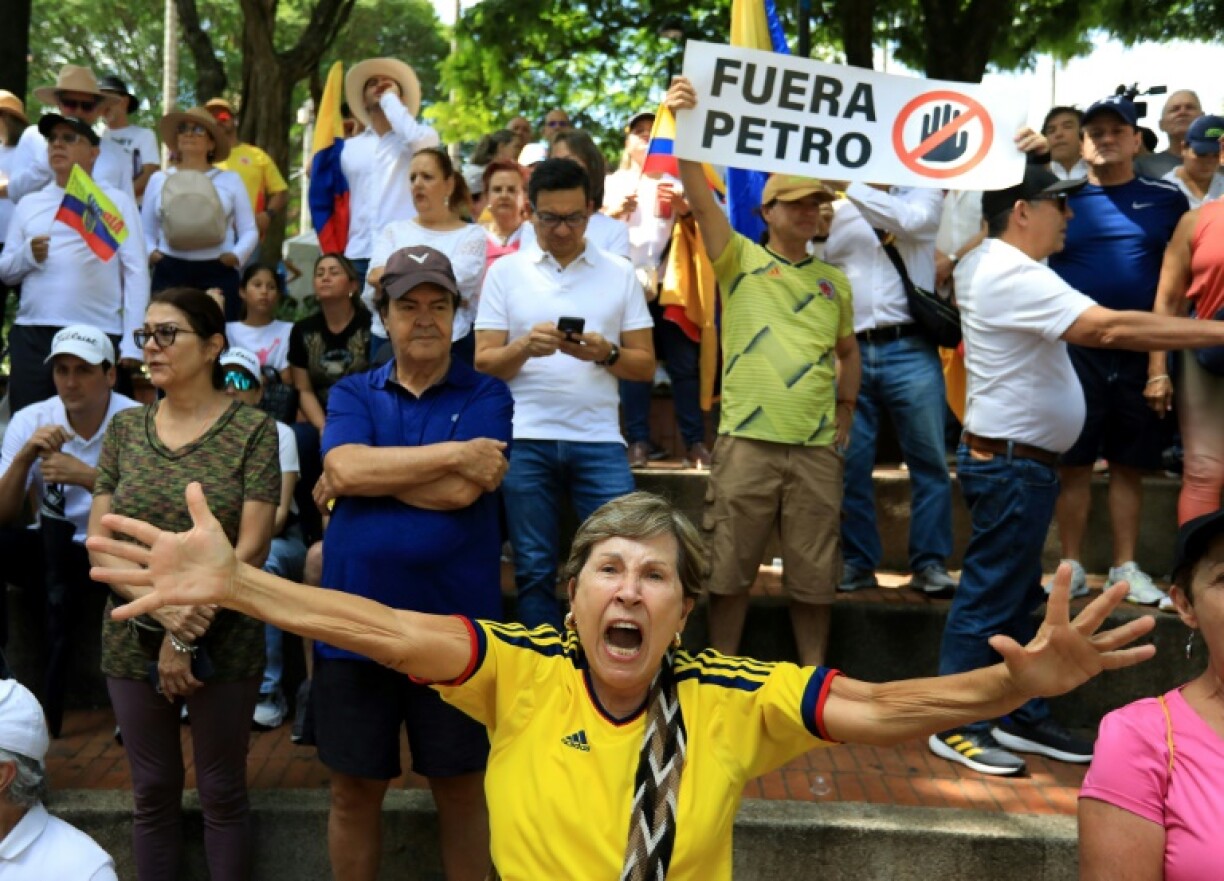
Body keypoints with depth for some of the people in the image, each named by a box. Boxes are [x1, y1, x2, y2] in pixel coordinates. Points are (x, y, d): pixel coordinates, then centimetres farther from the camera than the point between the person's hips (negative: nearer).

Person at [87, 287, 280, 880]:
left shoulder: (252, 429, -6)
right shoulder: (125, 428, 5)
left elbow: (251, 548, -11)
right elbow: (100, 544, 1)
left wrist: (187, 635, -13)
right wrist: (164, 605, -15)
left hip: (224, 642, -3)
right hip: (133, 640, 3)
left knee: (222, 791, 9)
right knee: (152, 792, 13)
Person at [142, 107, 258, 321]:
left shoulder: (230, 180, 11)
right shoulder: (159, 180, 14)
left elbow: (249, 230, 9)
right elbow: (146, 231, 16)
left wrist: (237, 255, -9)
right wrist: (150, 252, -4)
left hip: (218, 273, -1)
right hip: (169, 272, 1)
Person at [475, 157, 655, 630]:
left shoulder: (620, 273, 7)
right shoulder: (505, 272, 6)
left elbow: (646, 365, 6)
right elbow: (483, 364, 2)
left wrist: (605, 354, -14)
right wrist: (524, 347, -18)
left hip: (599, 440, 0)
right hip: (526, 440, 0)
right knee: (535, 570, 7)